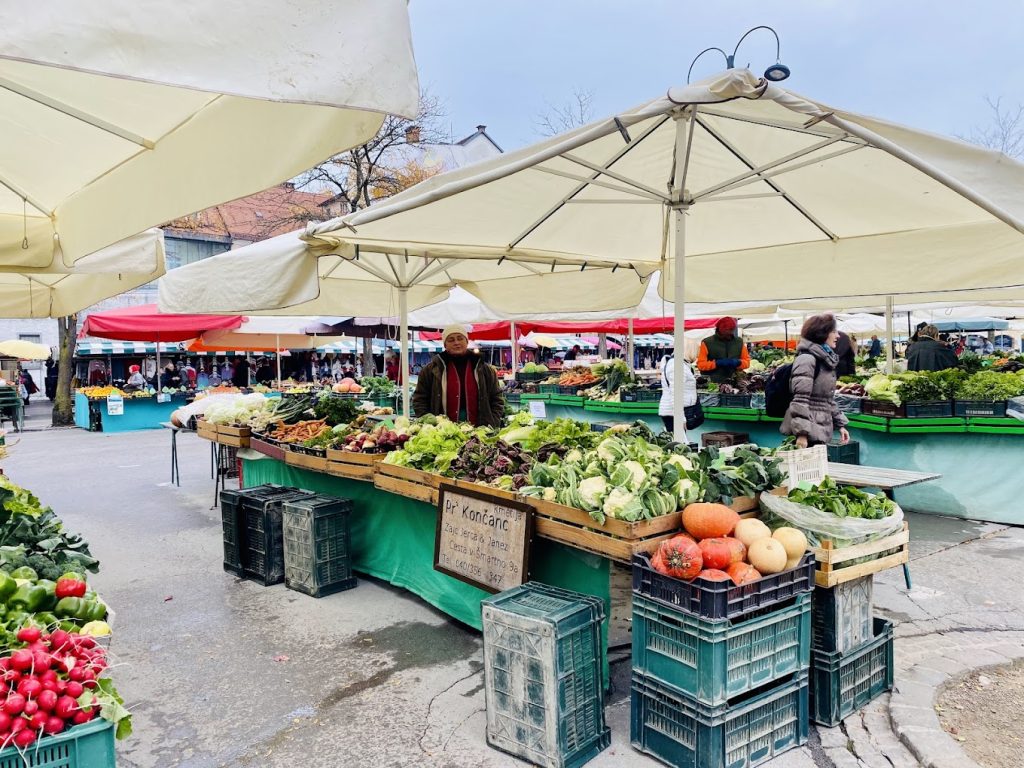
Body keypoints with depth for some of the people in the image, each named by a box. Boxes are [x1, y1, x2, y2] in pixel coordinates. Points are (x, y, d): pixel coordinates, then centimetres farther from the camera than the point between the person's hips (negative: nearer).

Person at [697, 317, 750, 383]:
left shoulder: (739, 342, 11)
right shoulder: (707, 343, -1)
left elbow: (747, 361, 15)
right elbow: (701, 364, -4)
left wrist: (738, 362, -7)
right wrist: (717, 363, -17)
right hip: (713, 383, -3)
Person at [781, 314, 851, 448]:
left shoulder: (826, 359, 15)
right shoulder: (807, 358, -13)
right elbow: (800, 399, -20)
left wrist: (840, 424, 18)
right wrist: (802, 433, -25)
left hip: (822, 432, 9)